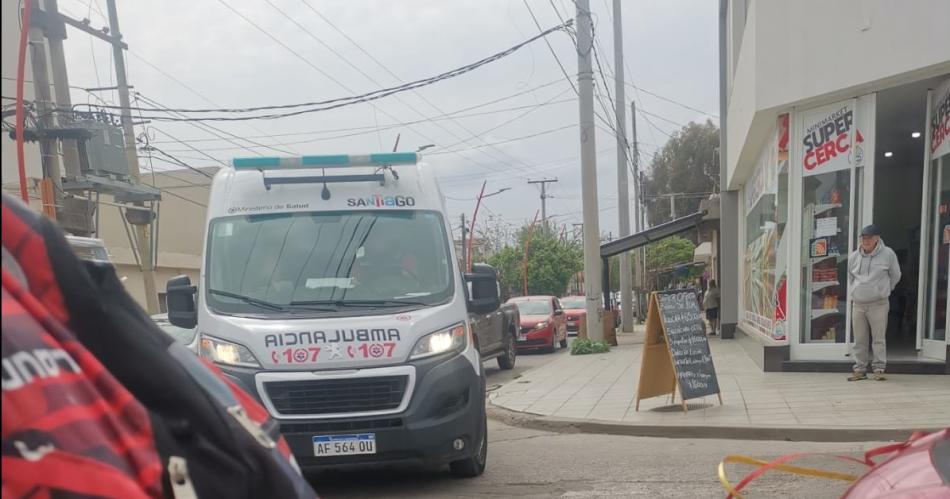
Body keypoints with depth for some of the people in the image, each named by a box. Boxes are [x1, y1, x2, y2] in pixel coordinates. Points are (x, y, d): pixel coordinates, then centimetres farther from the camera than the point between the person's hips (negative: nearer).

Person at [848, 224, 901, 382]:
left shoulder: (887, 254, -3)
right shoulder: (854, 257, 6)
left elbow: (895, 276, 9)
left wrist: (883, 290, 11)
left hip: (878, 304, -3)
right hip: (858, 304, 3)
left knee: (878, 338, -1)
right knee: (859, 339, 7)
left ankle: (879, 369, 6)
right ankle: (860, 370, 14)